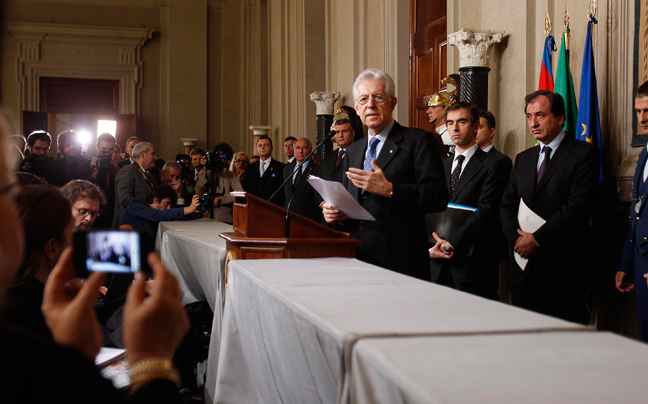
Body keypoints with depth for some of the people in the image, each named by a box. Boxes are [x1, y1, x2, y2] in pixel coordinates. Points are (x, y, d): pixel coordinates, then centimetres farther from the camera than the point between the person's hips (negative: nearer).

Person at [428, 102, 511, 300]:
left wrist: (451, 243, -15)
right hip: (439, 264, 5)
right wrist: (433, 244, -6)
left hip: (474, 263, -4)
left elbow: (486, 211, -11)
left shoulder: (494, 165, -1)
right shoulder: (441, 165, 17)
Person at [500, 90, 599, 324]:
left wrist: (537, 238, -13)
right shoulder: (523, 159, 18)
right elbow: (507, 206, 13)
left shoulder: (584, 154, -2)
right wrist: (516, 239, -5)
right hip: (523, 265, 6)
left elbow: (577, 206, -12)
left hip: (563, 267, -5)